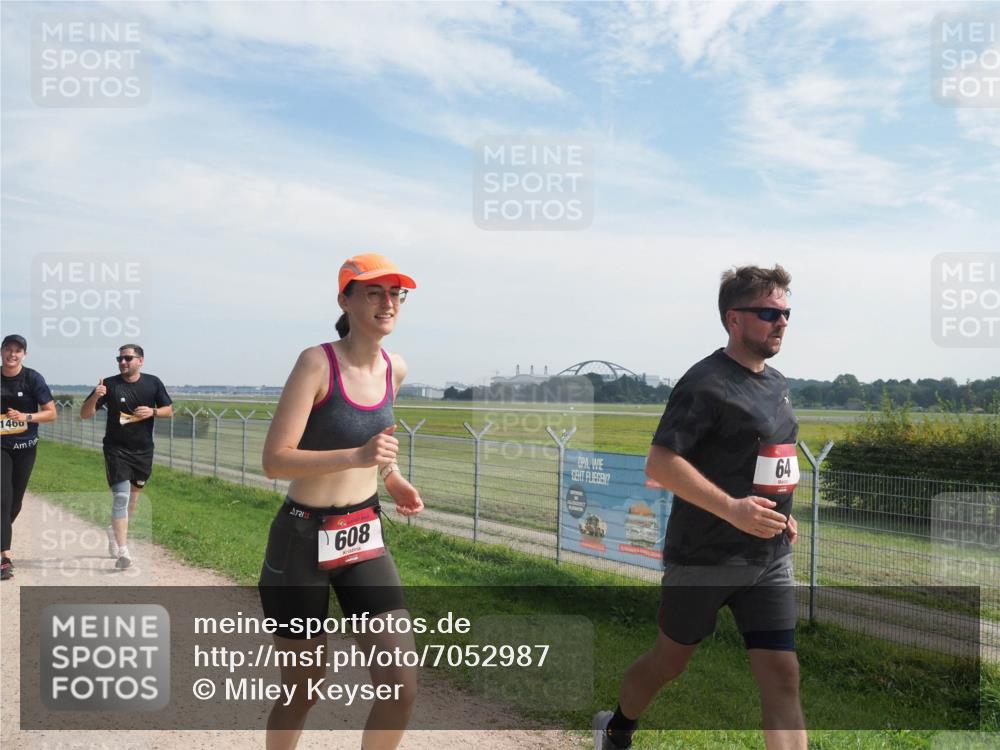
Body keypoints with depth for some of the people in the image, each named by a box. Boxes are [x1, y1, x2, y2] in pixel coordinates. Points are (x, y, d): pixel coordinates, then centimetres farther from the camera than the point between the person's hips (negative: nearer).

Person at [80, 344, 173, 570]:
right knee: (121, 497, -13)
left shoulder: (153, 383, -1)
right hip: (116, 449, -3)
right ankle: (122, 552, -12)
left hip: (143, 450, 4)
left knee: (133, 496, 18)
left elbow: (169, 410, 7)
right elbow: (84, 414, -7)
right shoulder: (110, 384, -7)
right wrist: (95, 397, -27)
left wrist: (153, 412, -13)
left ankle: (115, 531, 44)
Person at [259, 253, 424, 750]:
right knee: (303, 688, 11)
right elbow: (274, 461, -21)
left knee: (401, 687, -3)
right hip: (302, 539, -5)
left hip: (365, 537, 5)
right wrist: (356, 456, -33)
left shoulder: (395, 369, 2)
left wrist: (392, 479, 9)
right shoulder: (317, 363, -16)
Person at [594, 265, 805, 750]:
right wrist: (731, 508, -31)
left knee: (782, 676, 0)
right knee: (669, 661, 12)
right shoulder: (706, 383, -16)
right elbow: (660, 463, -24)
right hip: (702, 558, -7)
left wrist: (780, 510, 11)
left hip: (770, 559, 7)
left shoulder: (776, 383, 11)